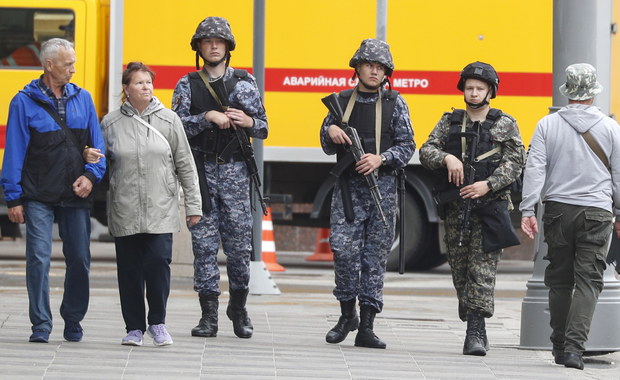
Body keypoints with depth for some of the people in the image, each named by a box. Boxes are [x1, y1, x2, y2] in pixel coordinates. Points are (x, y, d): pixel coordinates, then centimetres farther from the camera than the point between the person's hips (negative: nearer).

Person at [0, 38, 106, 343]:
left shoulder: (82, 99, 10)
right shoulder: (25, 102, 0)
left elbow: (97, 144, 13)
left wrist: (91, 175, -4)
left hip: (77, 195, 3)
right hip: (39, 197, -3)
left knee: (80, 259, 5)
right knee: (39, 259, -9)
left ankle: (73, 321, 20)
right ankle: (41, 325, -3)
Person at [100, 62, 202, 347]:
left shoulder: (168, 120, 5)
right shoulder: (110, 123, 5)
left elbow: (185, 165, 7)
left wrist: (193, 205, 4)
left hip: (161, 209, -1)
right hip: (124, 211, 1)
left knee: (158, 262, -11)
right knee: (129, 269, 2)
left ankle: (158, 323, 5)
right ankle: (134, 327, 13)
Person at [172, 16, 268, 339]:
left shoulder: (244, 82, 9)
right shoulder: (187, 85, 7)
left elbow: (263, 128, 10)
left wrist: (248, 122, -11)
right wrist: (209, 117, -17)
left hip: (235, 170, 0)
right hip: (200, 170, 0)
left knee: (239, 243, 1)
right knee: (204, 243, 0)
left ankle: (239, 308, 15)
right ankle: (209, 314, 3)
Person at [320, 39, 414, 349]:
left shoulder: (395, 103, 5)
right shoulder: (342, 101, 10)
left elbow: (407, 146, 2)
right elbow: (329, 148, 15)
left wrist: (381, 158, -15)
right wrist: (331, 131, -7)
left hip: (382, 186, -1)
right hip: (348, 186, 1)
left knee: (375, 256, 0)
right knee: (343, 248, -12)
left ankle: (366, 326, 3)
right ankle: (347, 313, 8)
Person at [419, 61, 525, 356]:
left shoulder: (505, 125, 5)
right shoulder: (449, 122, 13)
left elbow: (514, 162, -2)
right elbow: (426, 152, 6)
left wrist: (488, 184, -16)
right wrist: (447, 157, -15)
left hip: (490, 206, -3)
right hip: (456, 207, 3)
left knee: (483, 268, -11)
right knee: (459, 267, 6)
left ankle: (475, 332, -14)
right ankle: (475, 329, 20)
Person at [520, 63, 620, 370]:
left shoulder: (547, 125, 1)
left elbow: (534, 169, -5)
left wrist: (528, 210, -5)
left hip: (558, 210, 2)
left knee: (559, 279, 12)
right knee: (588, 281, -2)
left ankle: (560, 346, 18)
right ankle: (574, 347, -16)